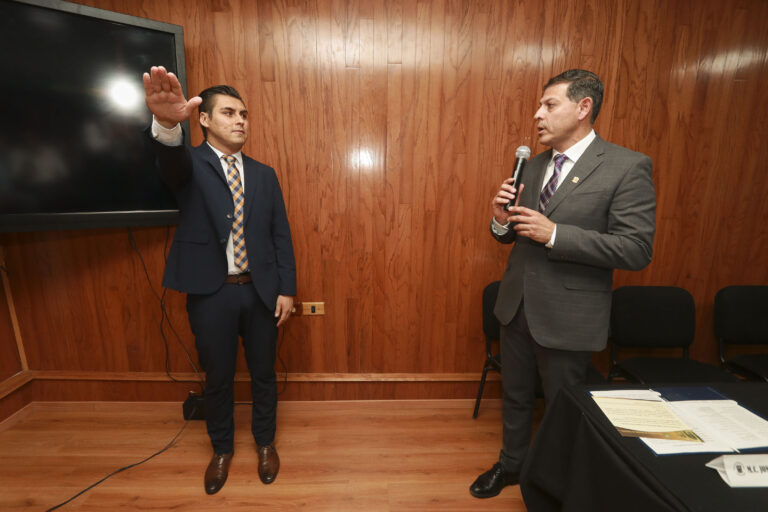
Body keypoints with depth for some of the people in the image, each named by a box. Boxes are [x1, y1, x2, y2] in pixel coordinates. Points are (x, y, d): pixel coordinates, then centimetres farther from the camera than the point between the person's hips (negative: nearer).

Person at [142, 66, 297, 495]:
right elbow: (170, 158, -28)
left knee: (264, 373, 15)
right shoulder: (189, 164, -1)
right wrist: (167, 122, -51)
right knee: (218, 378, 15)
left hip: (260, 292, 2)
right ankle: (222, 448, 41)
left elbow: (282, 235, 3)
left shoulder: (264, 174, 7)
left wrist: (287, 289, -2)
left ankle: (265, 442, 40)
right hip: (211, 294, -1)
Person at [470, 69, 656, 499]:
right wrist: (502, 221, -12)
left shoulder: (627, 167, -12)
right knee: (515, 397, 23)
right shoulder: (533, 165, 7)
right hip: (517, 306, 6)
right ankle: (512, 465, 48)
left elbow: (638, 250, -17)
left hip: (567, 316, -5)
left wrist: (554, 234, -25)